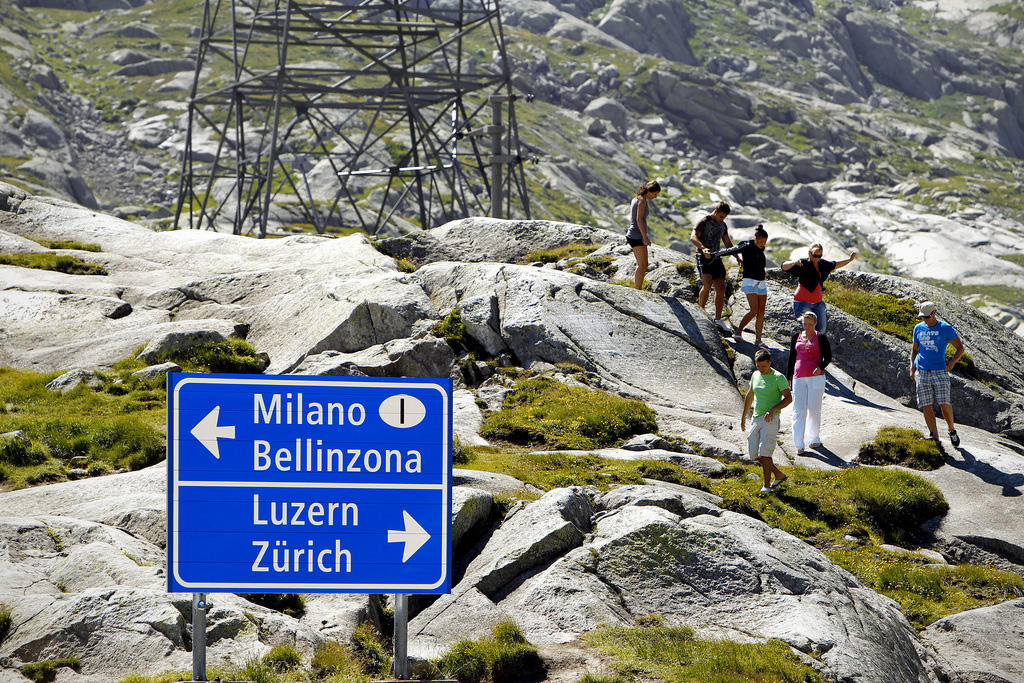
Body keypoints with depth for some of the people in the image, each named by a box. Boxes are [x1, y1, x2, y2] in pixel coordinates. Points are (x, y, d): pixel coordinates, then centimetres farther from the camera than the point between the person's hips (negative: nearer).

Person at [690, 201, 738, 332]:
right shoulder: (704, 222, -8)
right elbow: (693, 237, -21)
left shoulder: (723, 225, 15)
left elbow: (727, 243, 26)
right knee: (707, 285, -25)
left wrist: (737, 257, 14)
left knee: (721, 288, 1)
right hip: (703, 258, -7)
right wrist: (703, 248, -39)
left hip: (716, 258, 7)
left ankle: (718, 319, 9)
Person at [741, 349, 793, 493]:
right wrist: (743, 416, 26)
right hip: (756, 419, 7)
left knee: (764, 452, -16)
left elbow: (788, 398, -8)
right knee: (754, 453, 3)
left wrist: (773, 410, -20)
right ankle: (779, 475, 20)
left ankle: (767, 485, -13)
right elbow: (749, 396, 25)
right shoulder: (755, 375, 13)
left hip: (771, 419, -7)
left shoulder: (778, 377, -6)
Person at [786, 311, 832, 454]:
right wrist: (788, 378, 16)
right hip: (799, 377, 3)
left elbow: (828, 357, 2)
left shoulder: (820, 338, 2)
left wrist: (820, 367, -18)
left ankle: (813, 439, 18)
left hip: (816, 377, -3)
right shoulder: (796, 337, 13)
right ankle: (799, 445, -8)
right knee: (798, 410, -5)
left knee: (814, 409, 0)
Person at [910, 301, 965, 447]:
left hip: (940, 371, -3)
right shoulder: (918, 329, 12)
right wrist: (912, 367, 10)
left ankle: (952, 430, 11)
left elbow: (960, 348, 4)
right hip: (922, 372, 3)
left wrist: (952, 362, -11)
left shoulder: (946, 328, 0)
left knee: (944, 404, -12)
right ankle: (934, 436, -5)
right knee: (926, 406, -6)